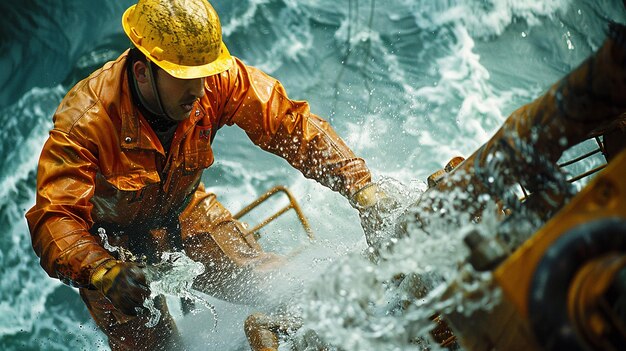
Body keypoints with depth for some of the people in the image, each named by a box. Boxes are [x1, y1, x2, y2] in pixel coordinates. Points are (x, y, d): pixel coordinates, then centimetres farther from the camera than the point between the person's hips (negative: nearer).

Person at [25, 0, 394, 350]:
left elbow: (291, 124, -24)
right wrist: (104, 272, -57)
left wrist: (363, 191, -31)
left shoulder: (218, 80, -27)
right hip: (111, 239, -3)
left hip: (182, 210, 3)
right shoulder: (84, 122, -35)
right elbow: (54, 220, -38)